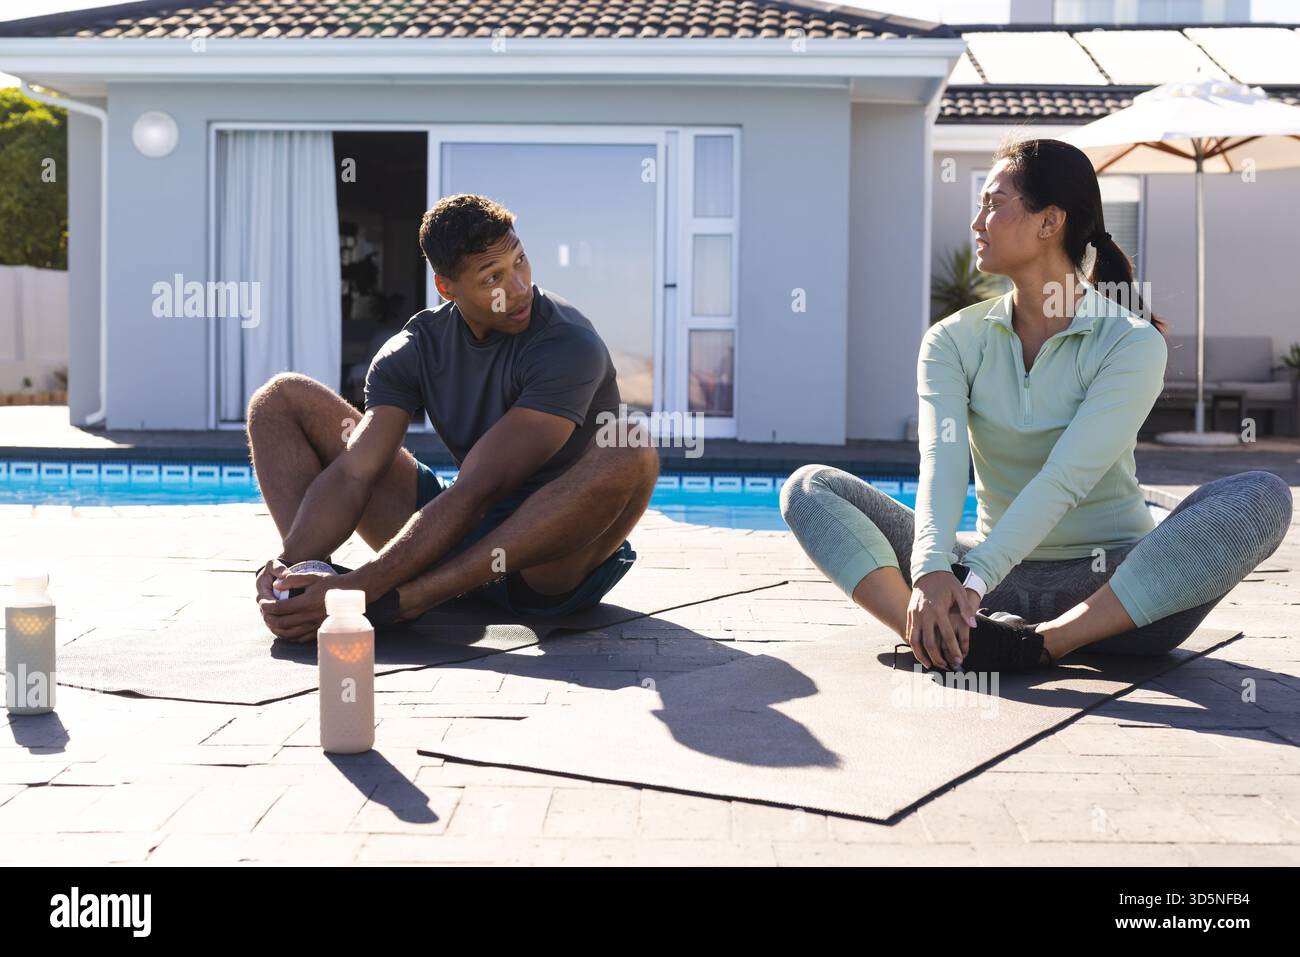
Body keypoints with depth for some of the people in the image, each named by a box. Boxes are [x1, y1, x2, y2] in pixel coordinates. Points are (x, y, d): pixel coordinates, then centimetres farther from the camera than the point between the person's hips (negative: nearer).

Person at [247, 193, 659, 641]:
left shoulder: (569, 347, -21)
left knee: (632, 450, -39)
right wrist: (291, 565, -33)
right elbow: (353, 471, -13)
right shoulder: (416, 347, -2)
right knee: (284, 397, 2)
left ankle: (396, 602, -40)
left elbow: (477, 490, -30)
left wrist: (360, 587, -38)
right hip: (462, 536, 5)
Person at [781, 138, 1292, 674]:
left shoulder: (1132, 343, -8)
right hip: (998, 575, 3)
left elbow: (1063, 481, -22)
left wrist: (974, 579, -37)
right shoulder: (954, 341, 2)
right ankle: (936, 635, -38)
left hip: (1110, 587, -2)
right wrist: (932, 572, -36)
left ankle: (1042, 644, -38)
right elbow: (942, 464, -16)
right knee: (810, 487, -11)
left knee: (1263, 498, -29)